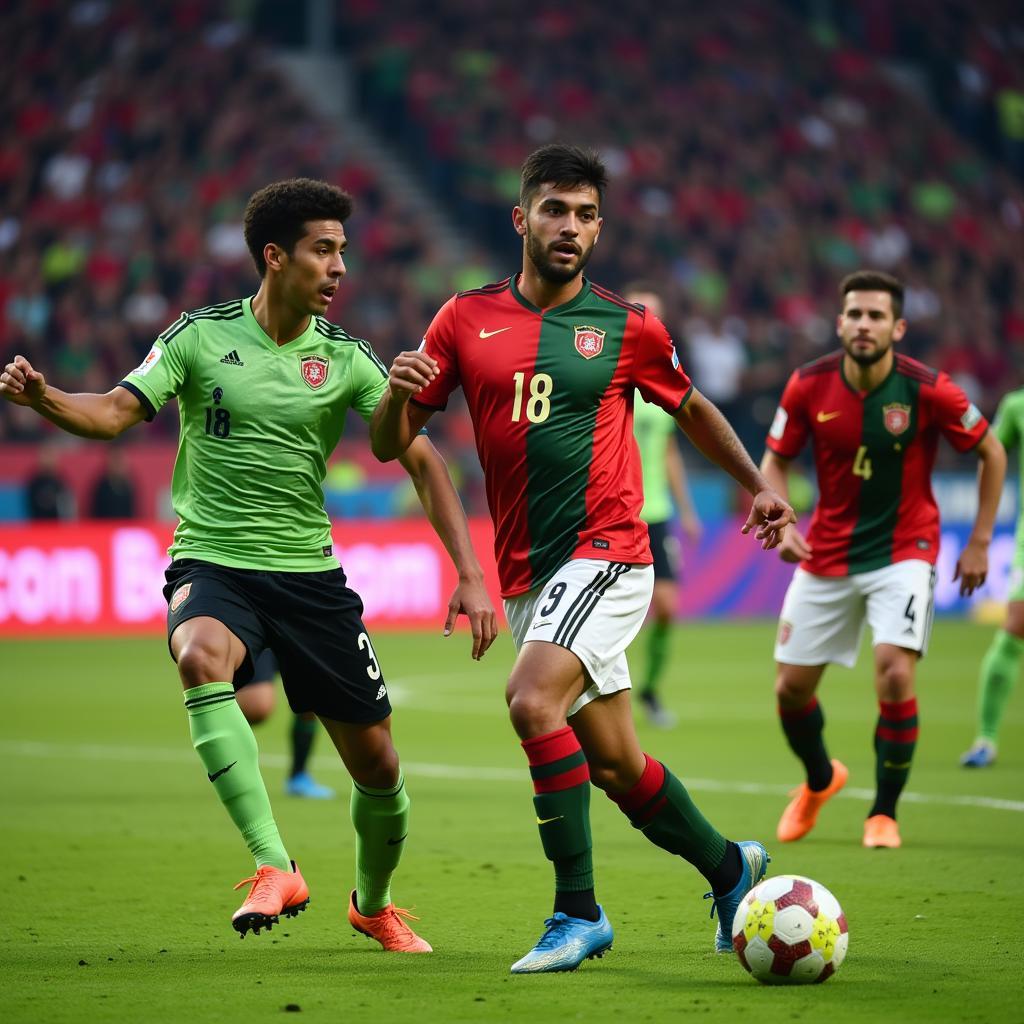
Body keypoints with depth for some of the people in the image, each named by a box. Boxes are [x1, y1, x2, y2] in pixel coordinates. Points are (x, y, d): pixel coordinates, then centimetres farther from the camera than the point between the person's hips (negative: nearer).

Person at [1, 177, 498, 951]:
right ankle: (275, 868, -37)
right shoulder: (202, 335, -3)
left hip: (309, 570, 2)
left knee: (376, 761, 4)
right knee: (202, 659, -37)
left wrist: (470, 574, -11)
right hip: (210, 563, -2)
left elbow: (421, 460, -2)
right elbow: (115, 412, -7)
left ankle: (374, 904, 34)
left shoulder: (345, 358, 0)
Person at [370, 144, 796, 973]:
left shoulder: (627, 329, 1)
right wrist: (397, 392, -15)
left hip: (605, 554, -4)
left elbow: (691, 408, 20)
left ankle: (578, 913, -18)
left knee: (533, 701, -26)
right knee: (615, 766, 9)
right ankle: (729, 866, 34)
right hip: (526, 576, 4)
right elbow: (390, 444, 6)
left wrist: (758, 484, 13)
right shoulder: (467, 320, 5)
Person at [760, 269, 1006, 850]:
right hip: (826, 555, 3)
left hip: (903, 551, -3)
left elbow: (992, 453, -1)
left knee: (895, 675, -22)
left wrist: (980, 543, -1)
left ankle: (885, 813, -2)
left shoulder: (927, 389, -16)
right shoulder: (809, 386, -9)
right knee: (791, 688, 6)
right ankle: (820, 779, 39)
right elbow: (776, 459, 5)